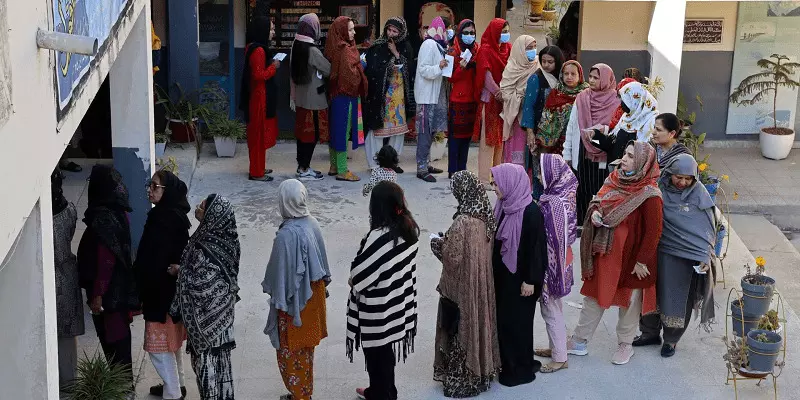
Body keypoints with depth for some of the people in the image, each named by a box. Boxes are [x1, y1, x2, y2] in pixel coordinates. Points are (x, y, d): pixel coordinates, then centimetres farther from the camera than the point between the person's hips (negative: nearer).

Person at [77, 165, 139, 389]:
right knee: (118, 334, 18)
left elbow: (105, 260, -23)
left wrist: (97, 294, -19)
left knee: (112, 336, 1)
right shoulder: (117, 212, 5)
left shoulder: (103, 218, -23)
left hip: (109, 289, -9)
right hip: (120, 285, 9)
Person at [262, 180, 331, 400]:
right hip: (313, 294, 8)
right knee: (306, 347, 21)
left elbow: (281, 272, -21)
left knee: (290, 350, 10)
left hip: (294, 299, -8)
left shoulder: (286, 235, -29)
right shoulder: (312, 223, -6)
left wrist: (277, 299, -9)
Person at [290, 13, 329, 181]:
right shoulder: (312, 50, -20)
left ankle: (302, 166, 21)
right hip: (313, 99, -8)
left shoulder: (296, 46, 5)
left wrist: (293, 96, 18)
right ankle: (304, 170, 3)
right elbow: (328, 70, -11)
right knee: (312, 133, -1)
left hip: (301, 97, 8)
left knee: (302, 132, 14)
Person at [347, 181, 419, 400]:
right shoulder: (410, 228, -5)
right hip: (399, 302, 8)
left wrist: (353, 281, 1)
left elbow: (359, 274, -23)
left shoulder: (379, 236, -29)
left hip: (378, 309, -8)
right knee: (385, 350, 24)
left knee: (378, 354, 10)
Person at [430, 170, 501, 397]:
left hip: (462, 286, -8)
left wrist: (438, 244, -5)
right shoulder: (485, 216, -1)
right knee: (478, 322, 20)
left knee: (461, 329, 5)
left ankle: (461, 380, 16)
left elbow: (453, 257, -22)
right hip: (482, 282, 8)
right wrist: (449, 240, 13)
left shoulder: (463, 222, -27)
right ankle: (481, 371, 32)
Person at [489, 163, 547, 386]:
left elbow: (536, 247, -19)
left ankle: (521, 370, 19)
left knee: (517, 321, 4)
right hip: (502, 275, 8)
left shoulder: (530, 212, -22)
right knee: (503, 319, 15)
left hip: (519, 278, -8)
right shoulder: (503, 206, 2)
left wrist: (530, 280, -16)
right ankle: (508, 364, 30)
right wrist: (493, 273, 15)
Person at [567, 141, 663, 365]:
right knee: (594, 297, 16)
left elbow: (653, 232, -19)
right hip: (606, 253, 6)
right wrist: (595, 212, -10)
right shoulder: (615, 179, -2)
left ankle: (625, 345, 32)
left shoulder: (649, 195, -22)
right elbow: (599, 201, 13)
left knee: (629, 301, 13)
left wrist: (643, 261, -16)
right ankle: (579, 341, 28)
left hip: (630, 258, -6)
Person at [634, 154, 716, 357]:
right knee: (653, 293, 14)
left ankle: (671, 339, 26)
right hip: (660, 252, 3)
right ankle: (650, 332, 33)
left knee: (679, 298, 8)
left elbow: (707, 229, -9)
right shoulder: (659, 189, -5)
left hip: (686, 256, -3)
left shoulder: (699, 194, -10)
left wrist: (705, 257, -18)